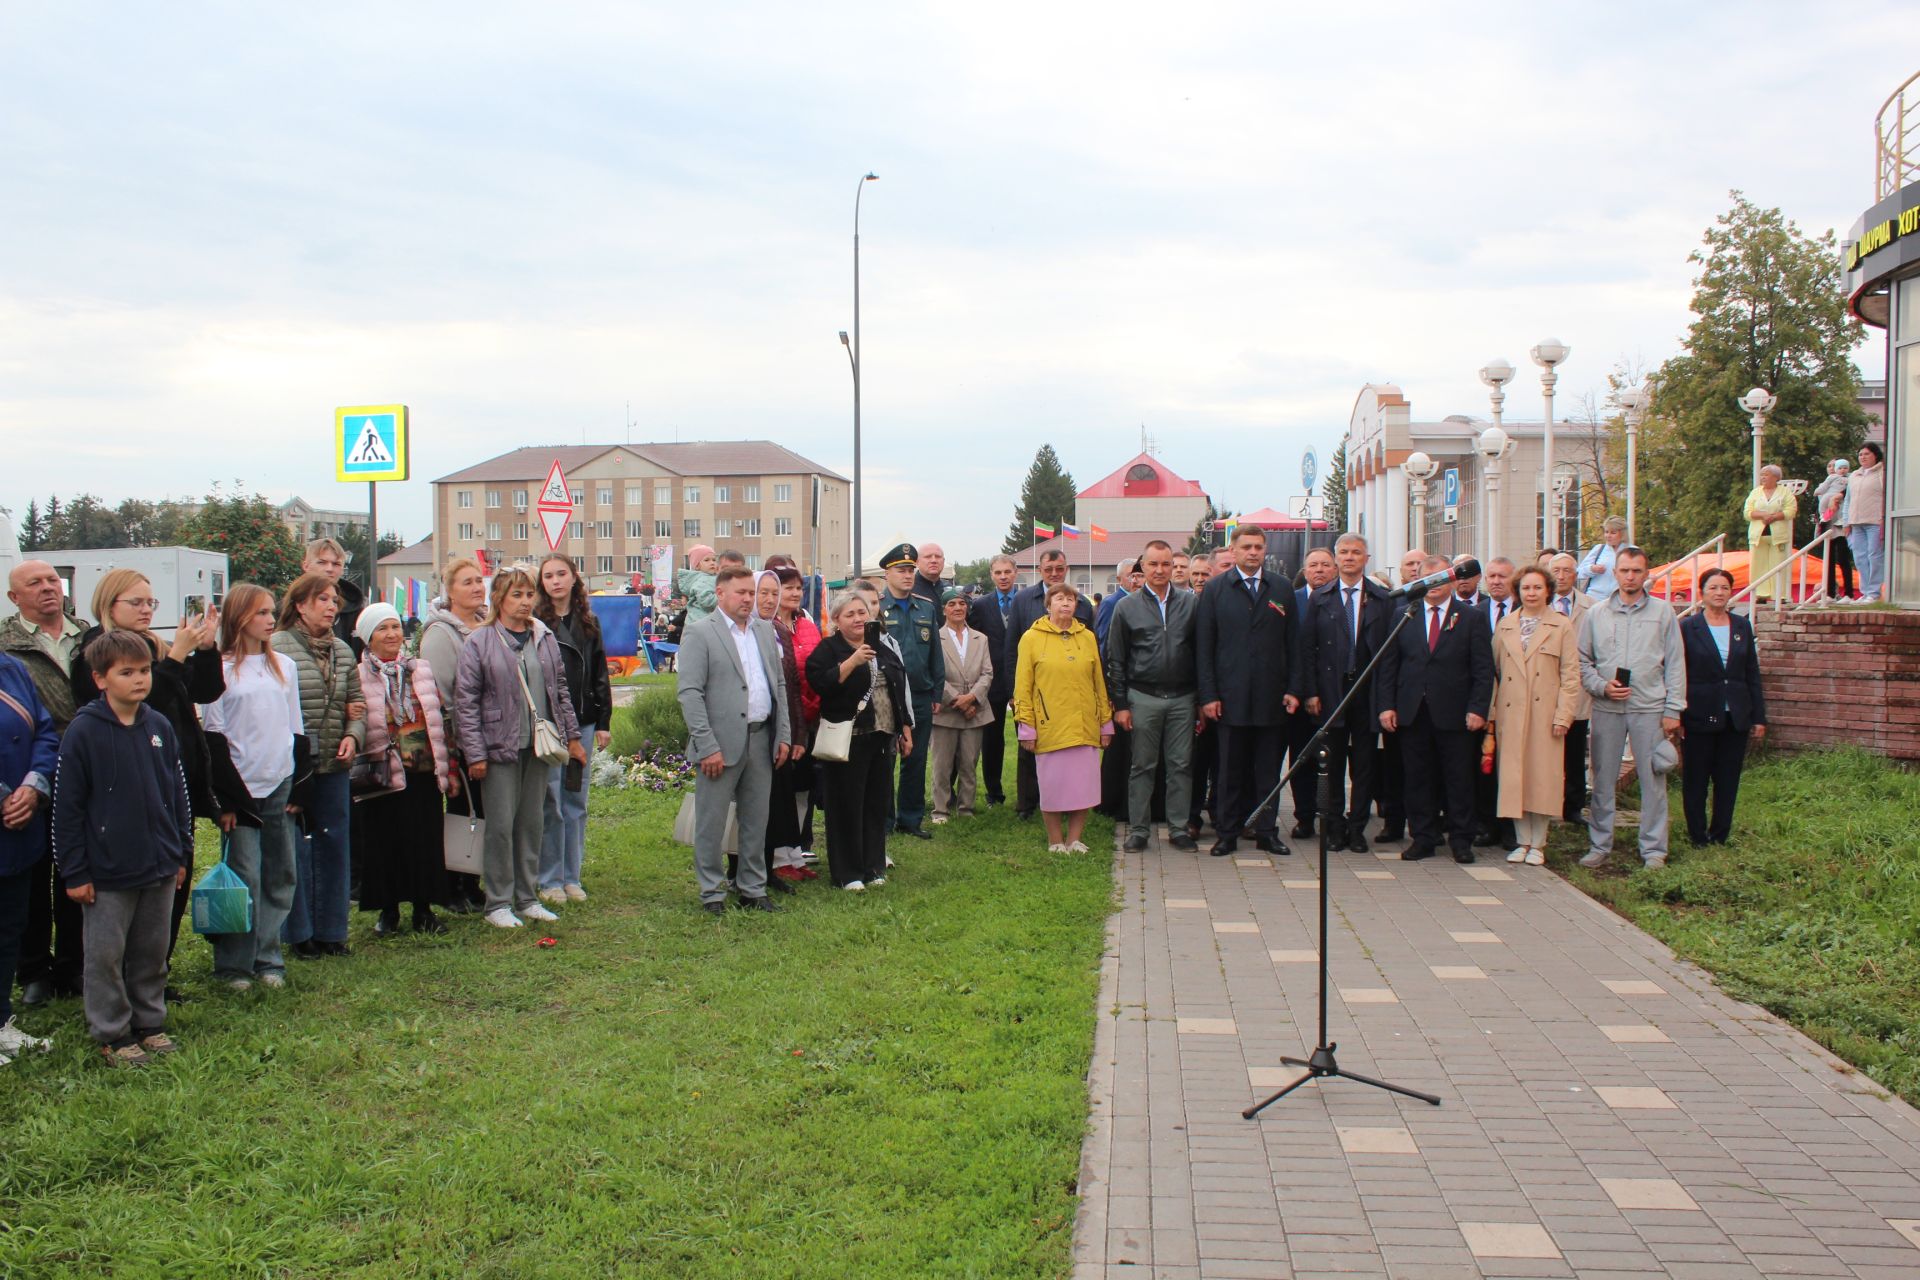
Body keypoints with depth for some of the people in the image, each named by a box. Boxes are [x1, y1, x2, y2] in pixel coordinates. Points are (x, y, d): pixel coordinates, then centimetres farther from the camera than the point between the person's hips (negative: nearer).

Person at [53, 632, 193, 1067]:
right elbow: (66, 806, -9)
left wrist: (181, 853, 13)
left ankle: (150, 1023, 28)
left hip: (159, 868, 5)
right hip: (108, 872, -4)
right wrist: (75, 872, -9)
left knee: (152, 953, 15)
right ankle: (112, 1036, 18)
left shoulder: (159, 727, 3)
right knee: (106, 957, 6)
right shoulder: (84, 732, -12)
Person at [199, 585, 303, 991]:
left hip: (282, 788, 4)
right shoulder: (222, 669, -1)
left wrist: (299, 786, 8)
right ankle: (233, 965, 5)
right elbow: (215, 738, -4)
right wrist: (224, 800, -8)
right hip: (242, 789, -4)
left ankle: (269, 959, 15)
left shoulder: (284, 666, 12)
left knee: (280, 877, 5)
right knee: (244, 878, -5)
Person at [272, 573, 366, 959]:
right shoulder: (278, 647, -9)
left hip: (335, 766, 6)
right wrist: (288, 753, -13)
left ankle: (331, 929, 21)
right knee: (295, 850, 3)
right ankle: (299, 932, 14)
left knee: (334, 846, 10)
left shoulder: (342, 651, 11)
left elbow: (356, 704, 15)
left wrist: (353, 736, -2)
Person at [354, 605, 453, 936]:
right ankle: (388, 912, 16)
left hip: (424, 771, 3)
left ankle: (423, 909, 16)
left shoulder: (421, 670, 10)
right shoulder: (359, 678, -1)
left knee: (427, 840, 5)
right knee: (385, 842, 3)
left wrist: (449, 767, 9)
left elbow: (441, 719, 12)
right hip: (383, 773, -3)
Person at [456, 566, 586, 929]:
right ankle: (498, 903, 9)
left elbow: (561, 690, 16)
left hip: (538, 745, 5)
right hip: (500, 747, -5)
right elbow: (465, 701, -7)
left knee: (533, 822, 11)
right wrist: (474, 753, -12)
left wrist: (572, 737, 13)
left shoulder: (545, 639, 9)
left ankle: (528, 898, 21)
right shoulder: (479, 643, -6)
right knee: (501, 825, -1)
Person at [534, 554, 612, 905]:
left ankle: (571, 877, 17)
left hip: (582, 724, 5)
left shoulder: (588, 622, 12)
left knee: (576, 804, 9)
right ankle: (549, 880, 8)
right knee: (550, 804, -2)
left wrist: (603, 722, 9)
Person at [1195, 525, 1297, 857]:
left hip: (1271, 696, 2)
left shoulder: (1282, 589, 9)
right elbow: (1203, 646, 1)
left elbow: (1292, 643, 9)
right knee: (1230, 770, 3)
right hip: (1230, 696, -2)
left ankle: (1266, 832, 15)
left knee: (1268, 769, 7)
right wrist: (1208, 695, -6)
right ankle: (1226, 834, 11)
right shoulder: (1215, 589, 4)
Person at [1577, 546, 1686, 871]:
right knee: (1603, 779, 5)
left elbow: (1675, 664, 4)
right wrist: (1602, 686, -8)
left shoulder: (1662, 612, 5)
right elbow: (1582, 661, 10)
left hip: (1649, 709, -1)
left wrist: (1673, 709, -2)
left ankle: (1653, 848, 9)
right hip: (1606, 709, 1)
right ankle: (1599, 846, 14)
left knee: (1653, 779, 0)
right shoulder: (1596, 614, 7)